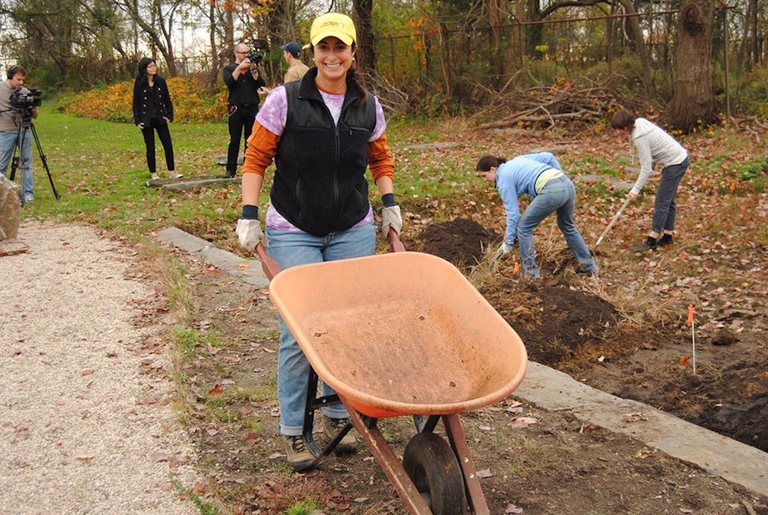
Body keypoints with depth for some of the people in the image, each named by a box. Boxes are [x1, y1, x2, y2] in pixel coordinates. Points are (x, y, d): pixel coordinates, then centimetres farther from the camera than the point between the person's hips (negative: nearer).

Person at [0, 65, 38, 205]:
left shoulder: (25, 91, 5)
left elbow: (35, 115, 7)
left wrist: (33, 107, -14)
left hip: (24, 131, 2)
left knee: (26, 163, 3)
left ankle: (28, 193, 7)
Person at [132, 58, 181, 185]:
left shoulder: (161, 81, 3)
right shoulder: (139, 84, -4)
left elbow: (167, 100, 7)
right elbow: (136, 103, -1)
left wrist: (169, 116, -1)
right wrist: (137, 121, -7)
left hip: (160, 118, 2)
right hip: (146, 120, -2)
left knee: (168, 145, -2)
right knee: (150, 147, 4)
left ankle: (172, 172, 6)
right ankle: (153, 175, 10)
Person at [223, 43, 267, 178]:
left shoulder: (253, 68, 14)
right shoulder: (229, 68, 10)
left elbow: (262, 85, 0)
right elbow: (229, 82, -11)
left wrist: (254, 71, -11)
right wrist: (240, 67, -15)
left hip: (252, 108, 2)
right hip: (236, 108, -2)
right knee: (234, 140, -2)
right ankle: (231, 170, 1)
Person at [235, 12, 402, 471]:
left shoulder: (368, 106, 4)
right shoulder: (285, 100, -7)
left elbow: (381, 158, 19)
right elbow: (256, 159, -3)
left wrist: (390, 202, 7)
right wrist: (249, 216, -9)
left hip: (353, 231, 4)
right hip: (293, 232, -3)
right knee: (298, 332, -2)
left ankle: (337, 414, 28)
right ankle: (293, 431, 13)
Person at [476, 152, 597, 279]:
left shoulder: (504, 180, 5)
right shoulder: (518, 160, 26)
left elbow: (513, 212, 4)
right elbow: (548, 157, 21)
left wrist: (508, 241, 11)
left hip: (551, 191, -8)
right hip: (567, 184, 8)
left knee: (524, 228, 11)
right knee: (566, 225, 31)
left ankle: (530, 271, 19)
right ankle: (589, 265, 40)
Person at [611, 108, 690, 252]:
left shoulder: (639, 138, -25)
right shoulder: (641, 123, 1)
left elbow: (646, 168, -22)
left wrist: (636, 189, -20)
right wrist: (653, 160, 11)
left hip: (674, 164, -10)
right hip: (680, 158, 10)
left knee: (662, 201, -8)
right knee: (668, 200, 14)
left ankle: (651, 241, -7)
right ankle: (667, 236, 21)